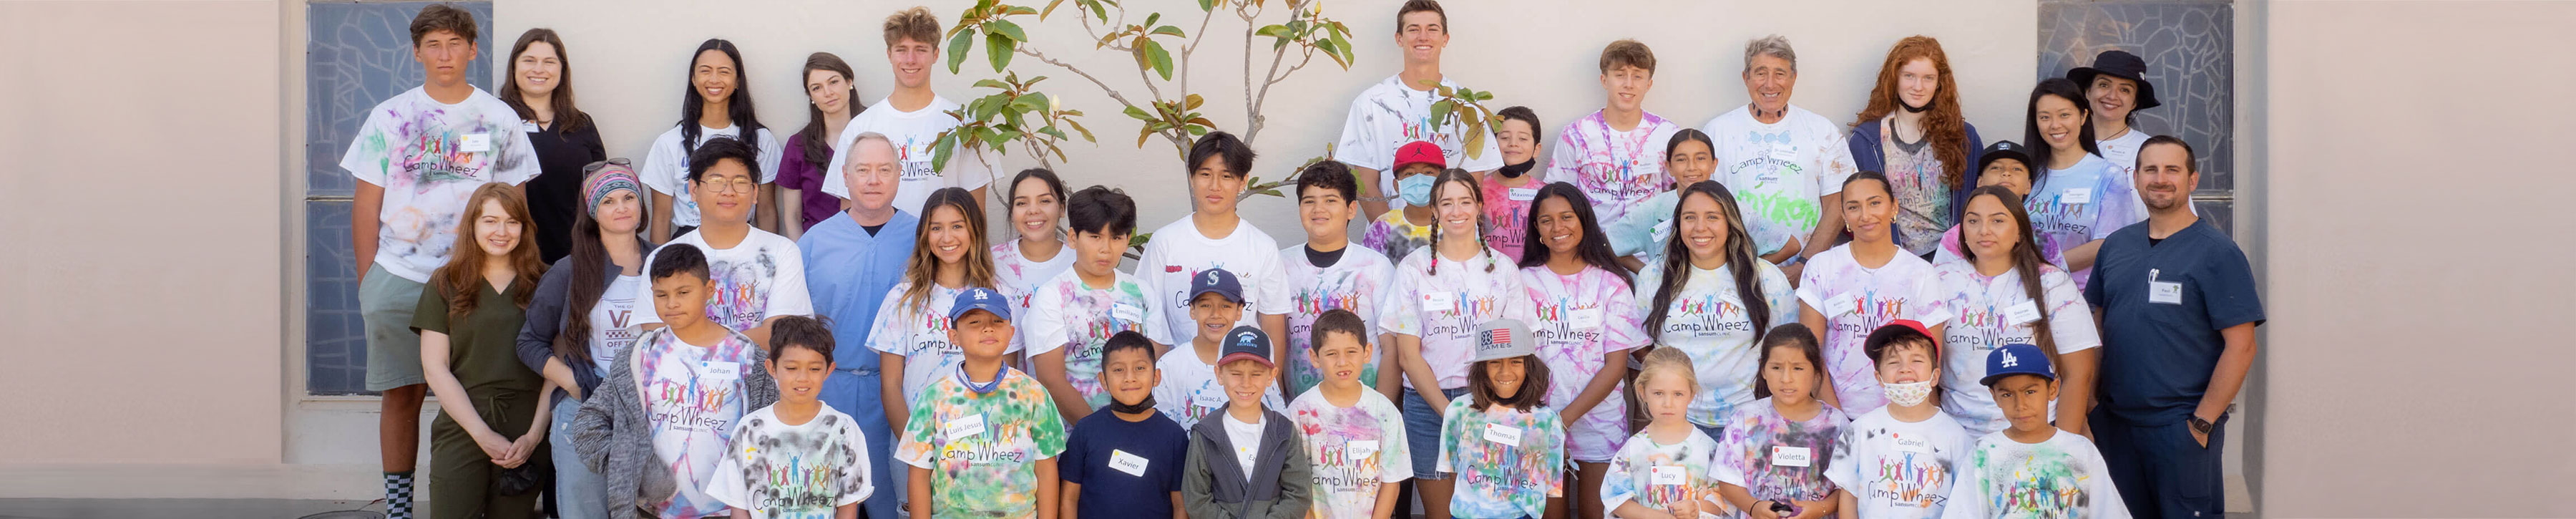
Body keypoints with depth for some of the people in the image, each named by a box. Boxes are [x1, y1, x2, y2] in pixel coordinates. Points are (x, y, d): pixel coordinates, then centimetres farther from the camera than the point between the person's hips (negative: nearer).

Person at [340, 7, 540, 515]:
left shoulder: (500, 119, 5)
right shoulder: (390, 117, 5)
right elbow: (367, 204, 7)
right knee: (401, 394, 4)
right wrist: (367, 283, 3)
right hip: (398, 278, 0)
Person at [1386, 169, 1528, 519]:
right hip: (1428, 404, -1)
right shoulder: (1414, 268, 2)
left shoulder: (1502, 268, 7)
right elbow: (1408, 355, -1)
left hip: (1489, 404, 1)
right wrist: (1448, 411, -12)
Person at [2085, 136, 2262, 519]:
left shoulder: (2217, 253, -7)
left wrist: (2202, 423, -15)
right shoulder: (2116, 246, 9)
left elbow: (2240, 348, -11)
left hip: (2182, 425, -5)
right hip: (2115, 422, 5)